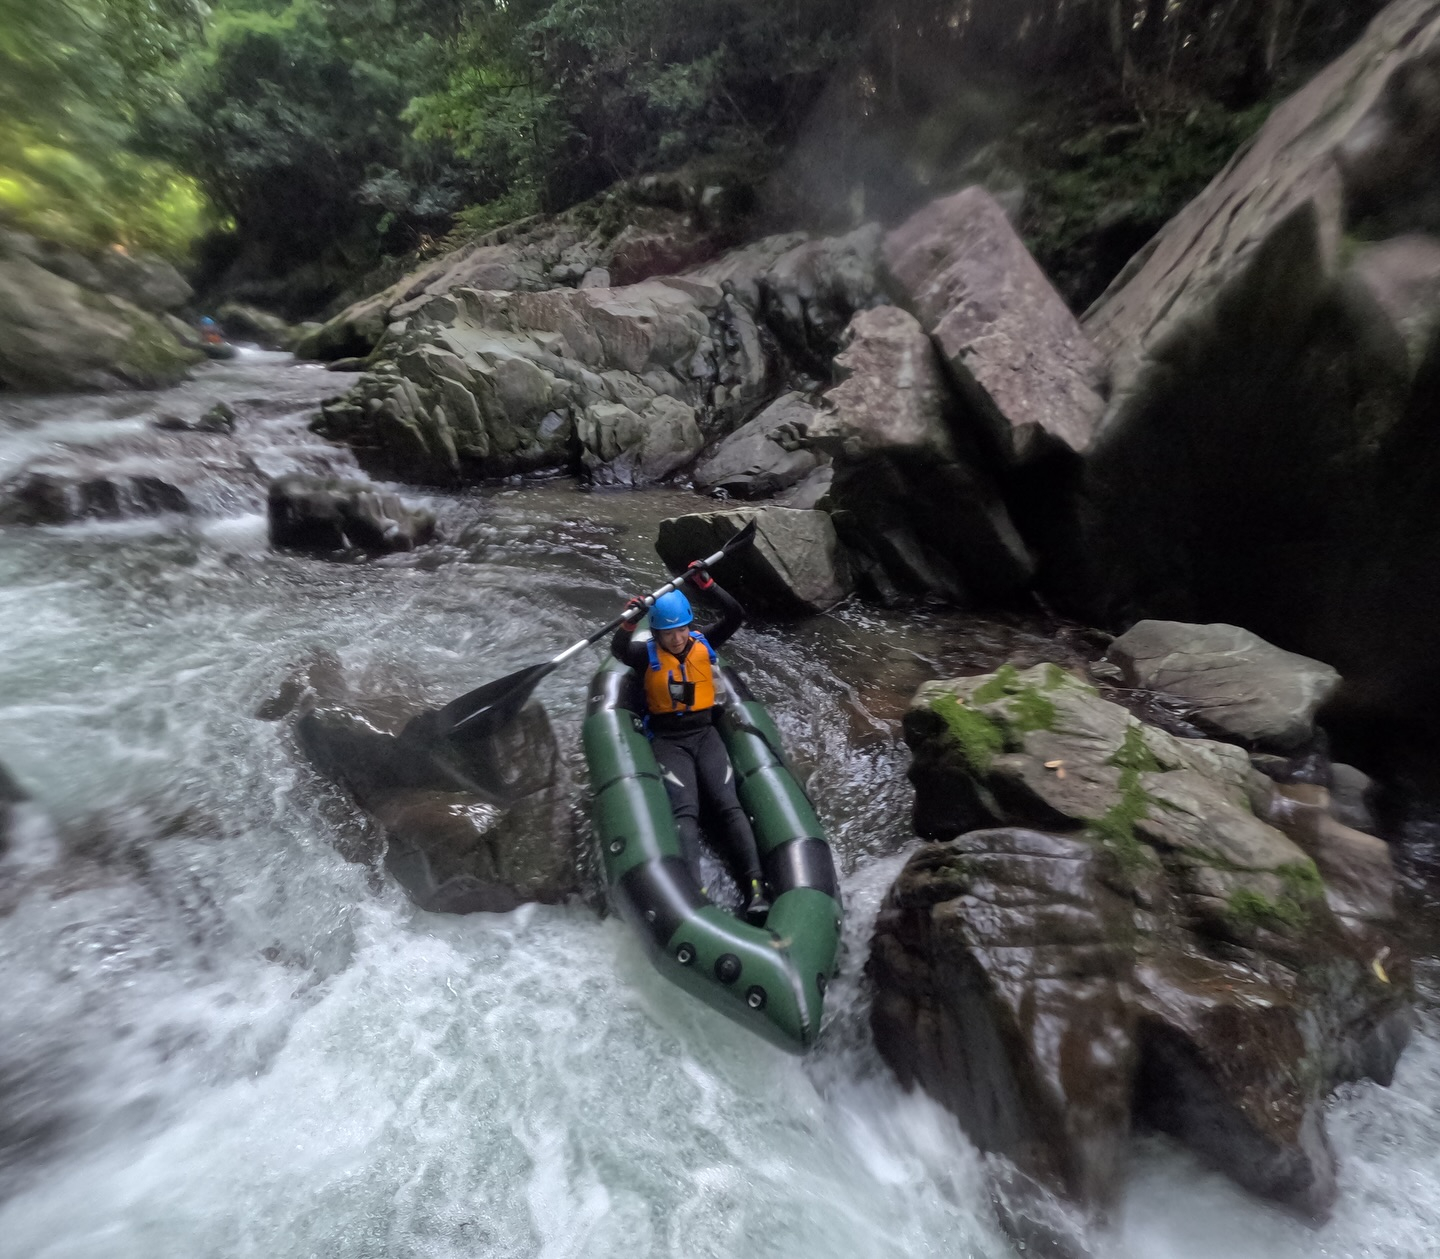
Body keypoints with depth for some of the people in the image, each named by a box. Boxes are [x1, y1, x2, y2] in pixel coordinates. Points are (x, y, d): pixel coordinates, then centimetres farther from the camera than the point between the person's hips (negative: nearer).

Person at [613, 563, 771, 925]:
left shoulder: (704, 644, 4)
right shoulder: (647, 655, -1)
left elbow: (736, 616, -2)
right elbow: (618, 650, -19)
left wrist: (706, 584, -11)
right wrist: (628, 623, -38)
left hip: (705, 734, 2)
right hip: (668, 741, -2)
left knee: (728, 805, -14)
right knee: (684, 810, -22)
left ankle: (755, 887, -22)